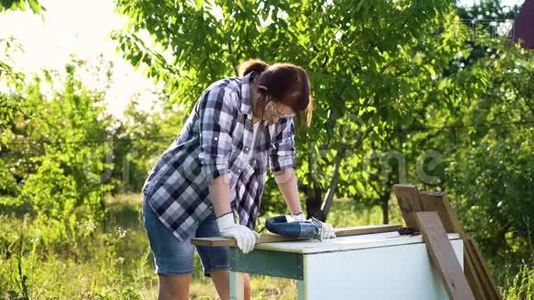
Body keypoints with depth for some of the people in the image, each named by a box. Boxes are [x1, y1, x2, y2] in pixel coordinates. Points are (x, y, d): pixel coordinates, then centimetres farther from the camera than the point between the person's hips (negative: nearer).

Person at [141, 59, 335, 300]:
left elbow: (284, 167, 5)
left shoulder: (280, 114, -4)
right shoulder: (222, 96, -24)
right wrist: (227, 223, -36)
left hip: (215, 206, 6)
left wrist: (299, 217, 0)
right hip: (172, 198, -6)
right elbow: (215, 162, -31)